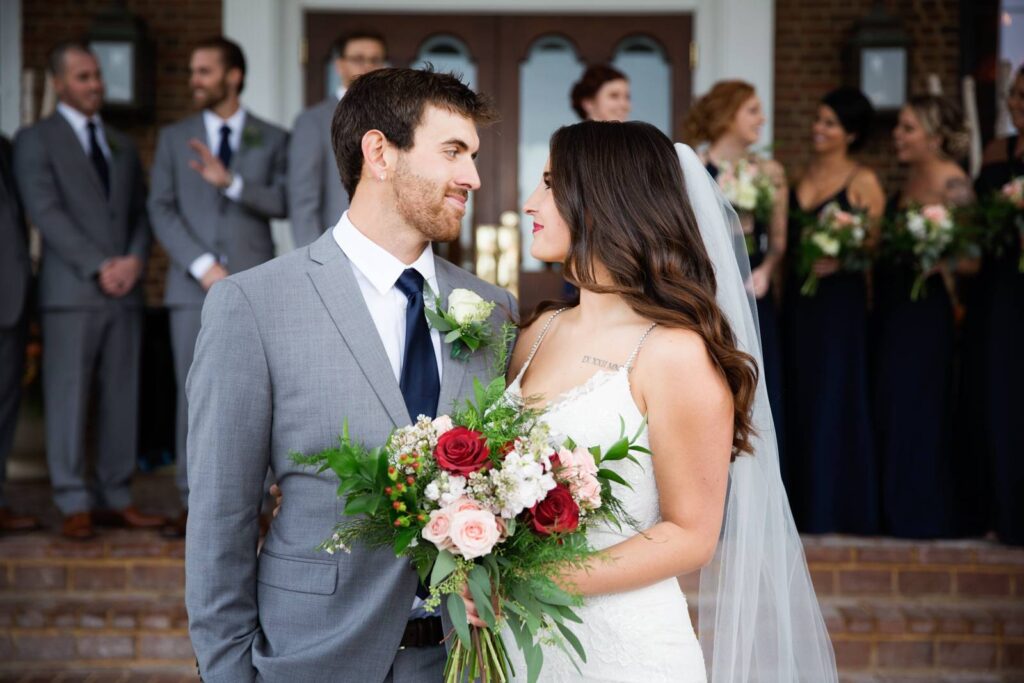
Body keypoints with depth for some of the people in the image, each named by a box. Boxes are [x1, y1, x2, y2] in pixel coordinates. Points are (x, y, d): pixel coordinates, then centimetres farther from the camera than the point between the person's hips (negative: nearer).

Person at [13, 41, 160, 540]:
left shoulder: (122, 145, 20)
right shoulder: (35, 141, 2)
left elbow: (141, 213, 14)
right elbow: (46, 213, -9)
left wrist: (134, 260, -6)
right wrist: (98, 267, -15)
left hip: (124, 289, 5)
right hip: (70, 292, -5)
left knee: (121, 398, 4)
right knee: (69, 398, -4)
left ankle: (116, 500, 9)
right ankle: (75, 507, 1)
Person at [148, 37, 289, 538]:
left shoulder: (272, 140, 9)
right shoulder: (174, 138, 11)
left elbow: (285, 203, -3)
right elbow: (161, 210, 3)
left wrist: (231, 182, -18)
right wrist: (203, 266, -10)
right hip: (192, 286, 1)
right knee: (194, 395, 0)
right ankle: (193, 503, 7)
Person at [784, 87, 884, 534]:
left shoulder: (863, 181, -5)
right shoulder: (801, 175, 12)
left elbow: (877, 243, -8)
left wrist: (841, 260, -22)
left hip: (840, 299, -6)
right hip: (797, 296, 6)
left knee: (833, 398, -1)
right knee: (800, 397, 9)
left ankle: (836, 507, 9)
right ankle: (803, 501, 19)